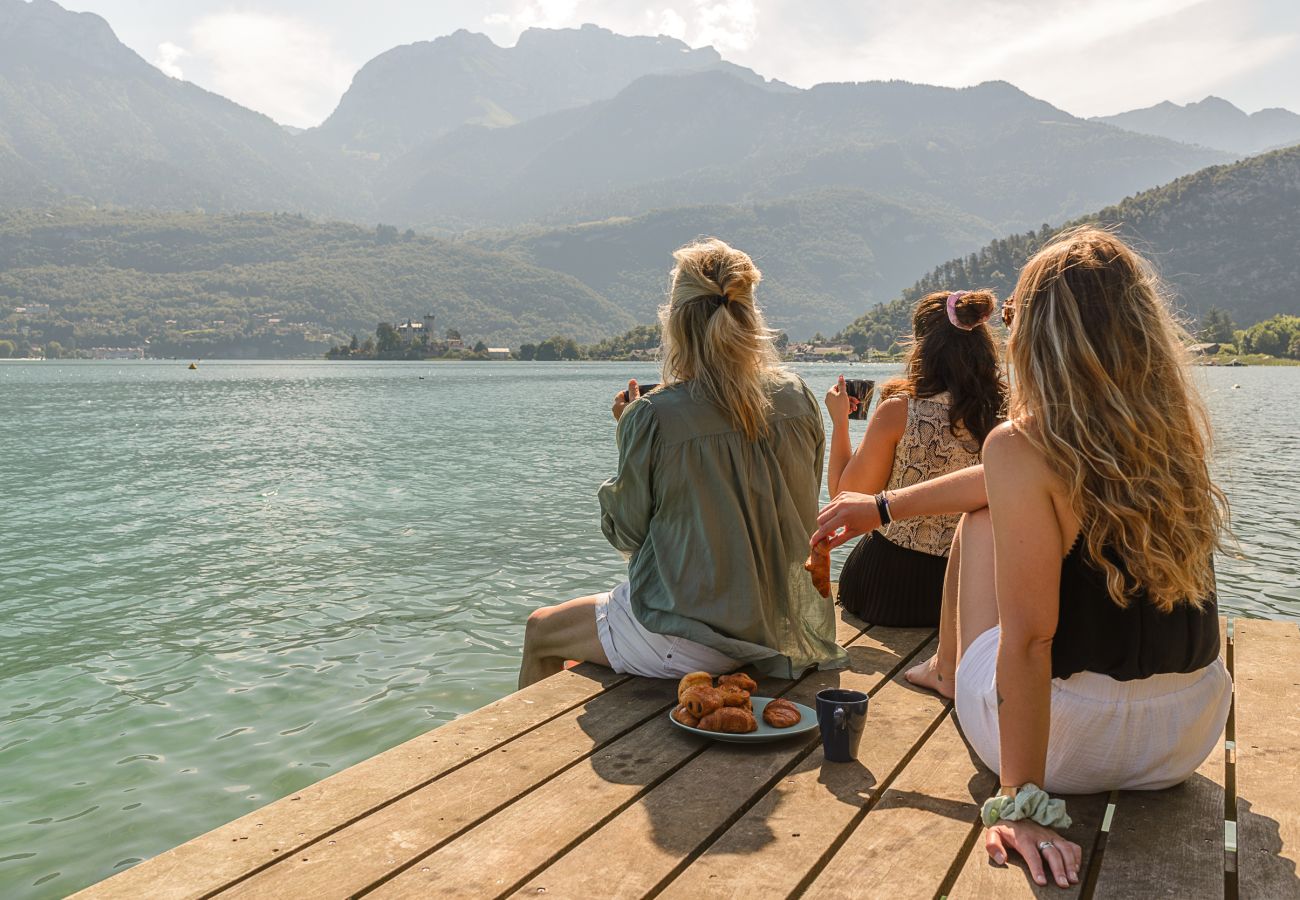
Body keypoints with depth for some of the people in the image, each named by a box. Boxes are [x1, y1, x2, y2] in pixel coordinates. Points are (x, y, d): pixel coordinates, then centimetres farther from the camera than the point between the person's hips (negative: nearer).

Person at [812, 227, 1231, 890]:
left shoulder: (1022, 448, -21)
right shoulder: (1177, 430, -1)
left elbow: (1028, 639, -25)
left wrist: (1020, 802, -20)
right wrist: (884, 507, 18)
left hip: (1071, 749, -5)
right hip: (1189, 740, 6)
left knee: (981, 522, 16)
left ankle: (947, 673, 41)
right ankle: (948, 673, 50)